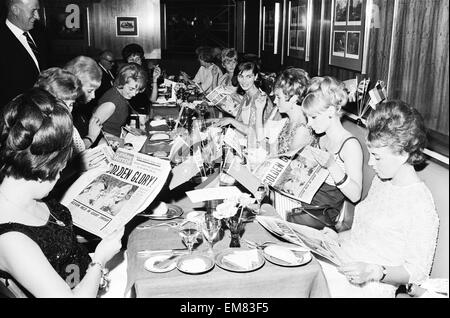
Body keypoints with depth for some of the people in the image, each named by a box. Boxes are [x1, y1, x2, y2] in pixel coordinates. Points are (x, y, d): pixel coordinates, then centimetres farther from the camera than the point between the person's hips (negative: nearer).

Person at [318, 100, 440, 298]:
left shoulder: (420, 205, -17)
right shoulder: (381, 181, 9)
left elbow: (418, 272, -13)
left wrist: (373, 272, -26)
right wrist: (339, 238, 7)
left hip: (369, 287, -8)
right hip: (343, 264, 8)